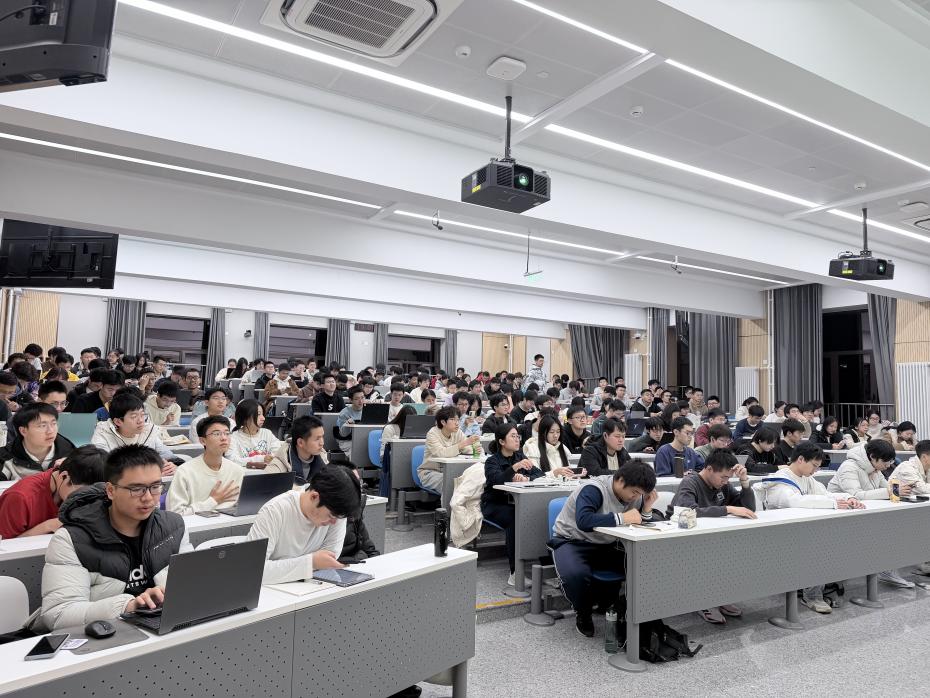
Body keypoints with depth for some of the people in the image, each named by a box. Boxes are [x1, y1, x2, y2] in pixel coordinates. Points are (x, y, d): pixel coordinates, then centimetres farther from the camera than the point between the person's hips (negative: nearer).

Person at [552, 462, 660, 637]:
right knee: (576, 574, -37)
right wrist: (621, 518, -38)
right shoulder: (594, 489, -26)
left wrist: (647, 509, -20)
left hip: (606, 545, 6)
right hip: (572, 541, -6)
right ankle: (583, 614, -2)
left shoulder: (636, 495, -3)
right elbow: (583, 521, -43)